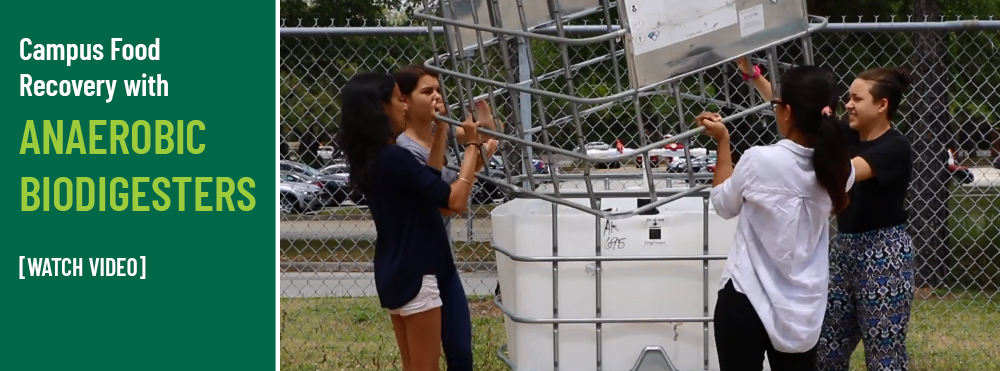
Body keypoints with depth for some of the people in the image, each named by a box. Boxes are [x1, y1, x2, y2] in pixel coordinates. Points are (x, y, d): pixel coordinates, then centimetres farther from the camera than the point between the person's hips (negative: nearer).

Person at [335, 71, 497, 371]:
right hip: (414, 275, -9)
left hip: (393, 273, 9)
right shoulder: (393, 157, -20)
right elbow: (454, 200, -23)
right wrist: (472, 146, -14)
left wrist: (442, 129, 16)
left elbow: (428, 182, 16)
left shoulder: (368, 158, 8)